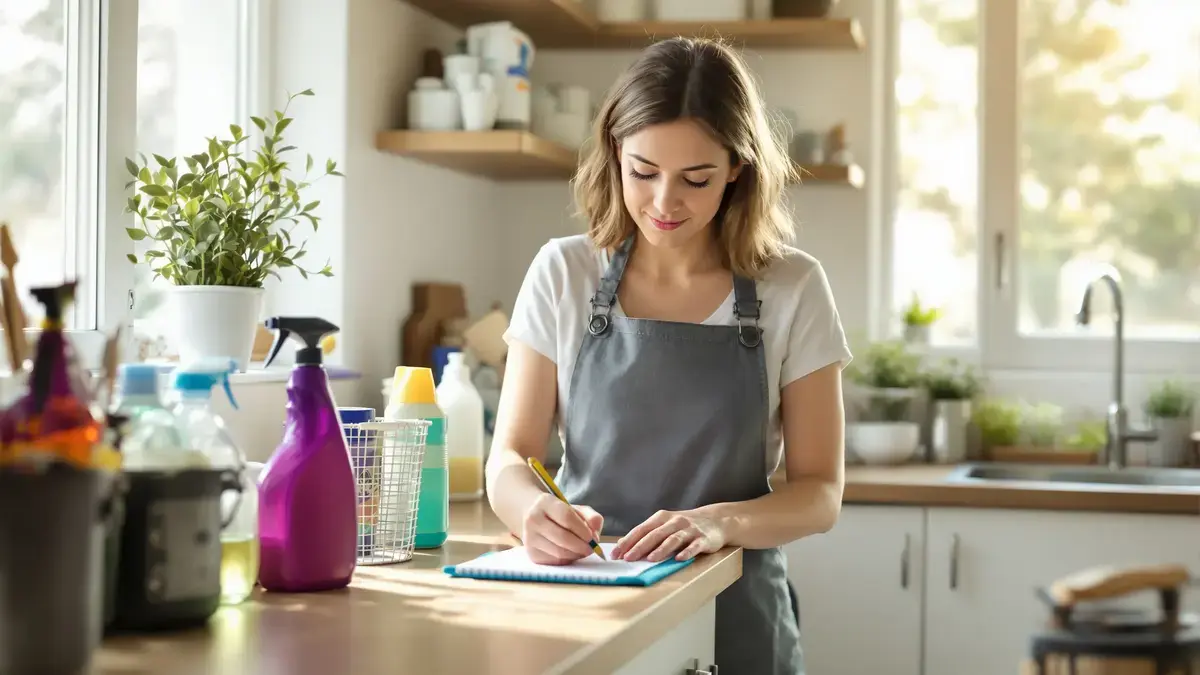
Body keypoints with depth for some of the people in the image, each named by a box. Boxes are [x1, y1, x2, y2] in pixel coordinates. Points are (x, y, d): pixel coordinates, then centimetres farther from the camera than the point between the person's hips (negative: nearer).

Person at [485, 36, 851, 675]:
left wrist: (718, 522, -23)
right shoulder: (562, 274, -1)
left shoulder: (792, 291, -4)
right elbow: (509, 459, -2)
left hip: (734, 616, 0)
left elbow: (820, 492, -3)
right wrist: (532, 509, -25)